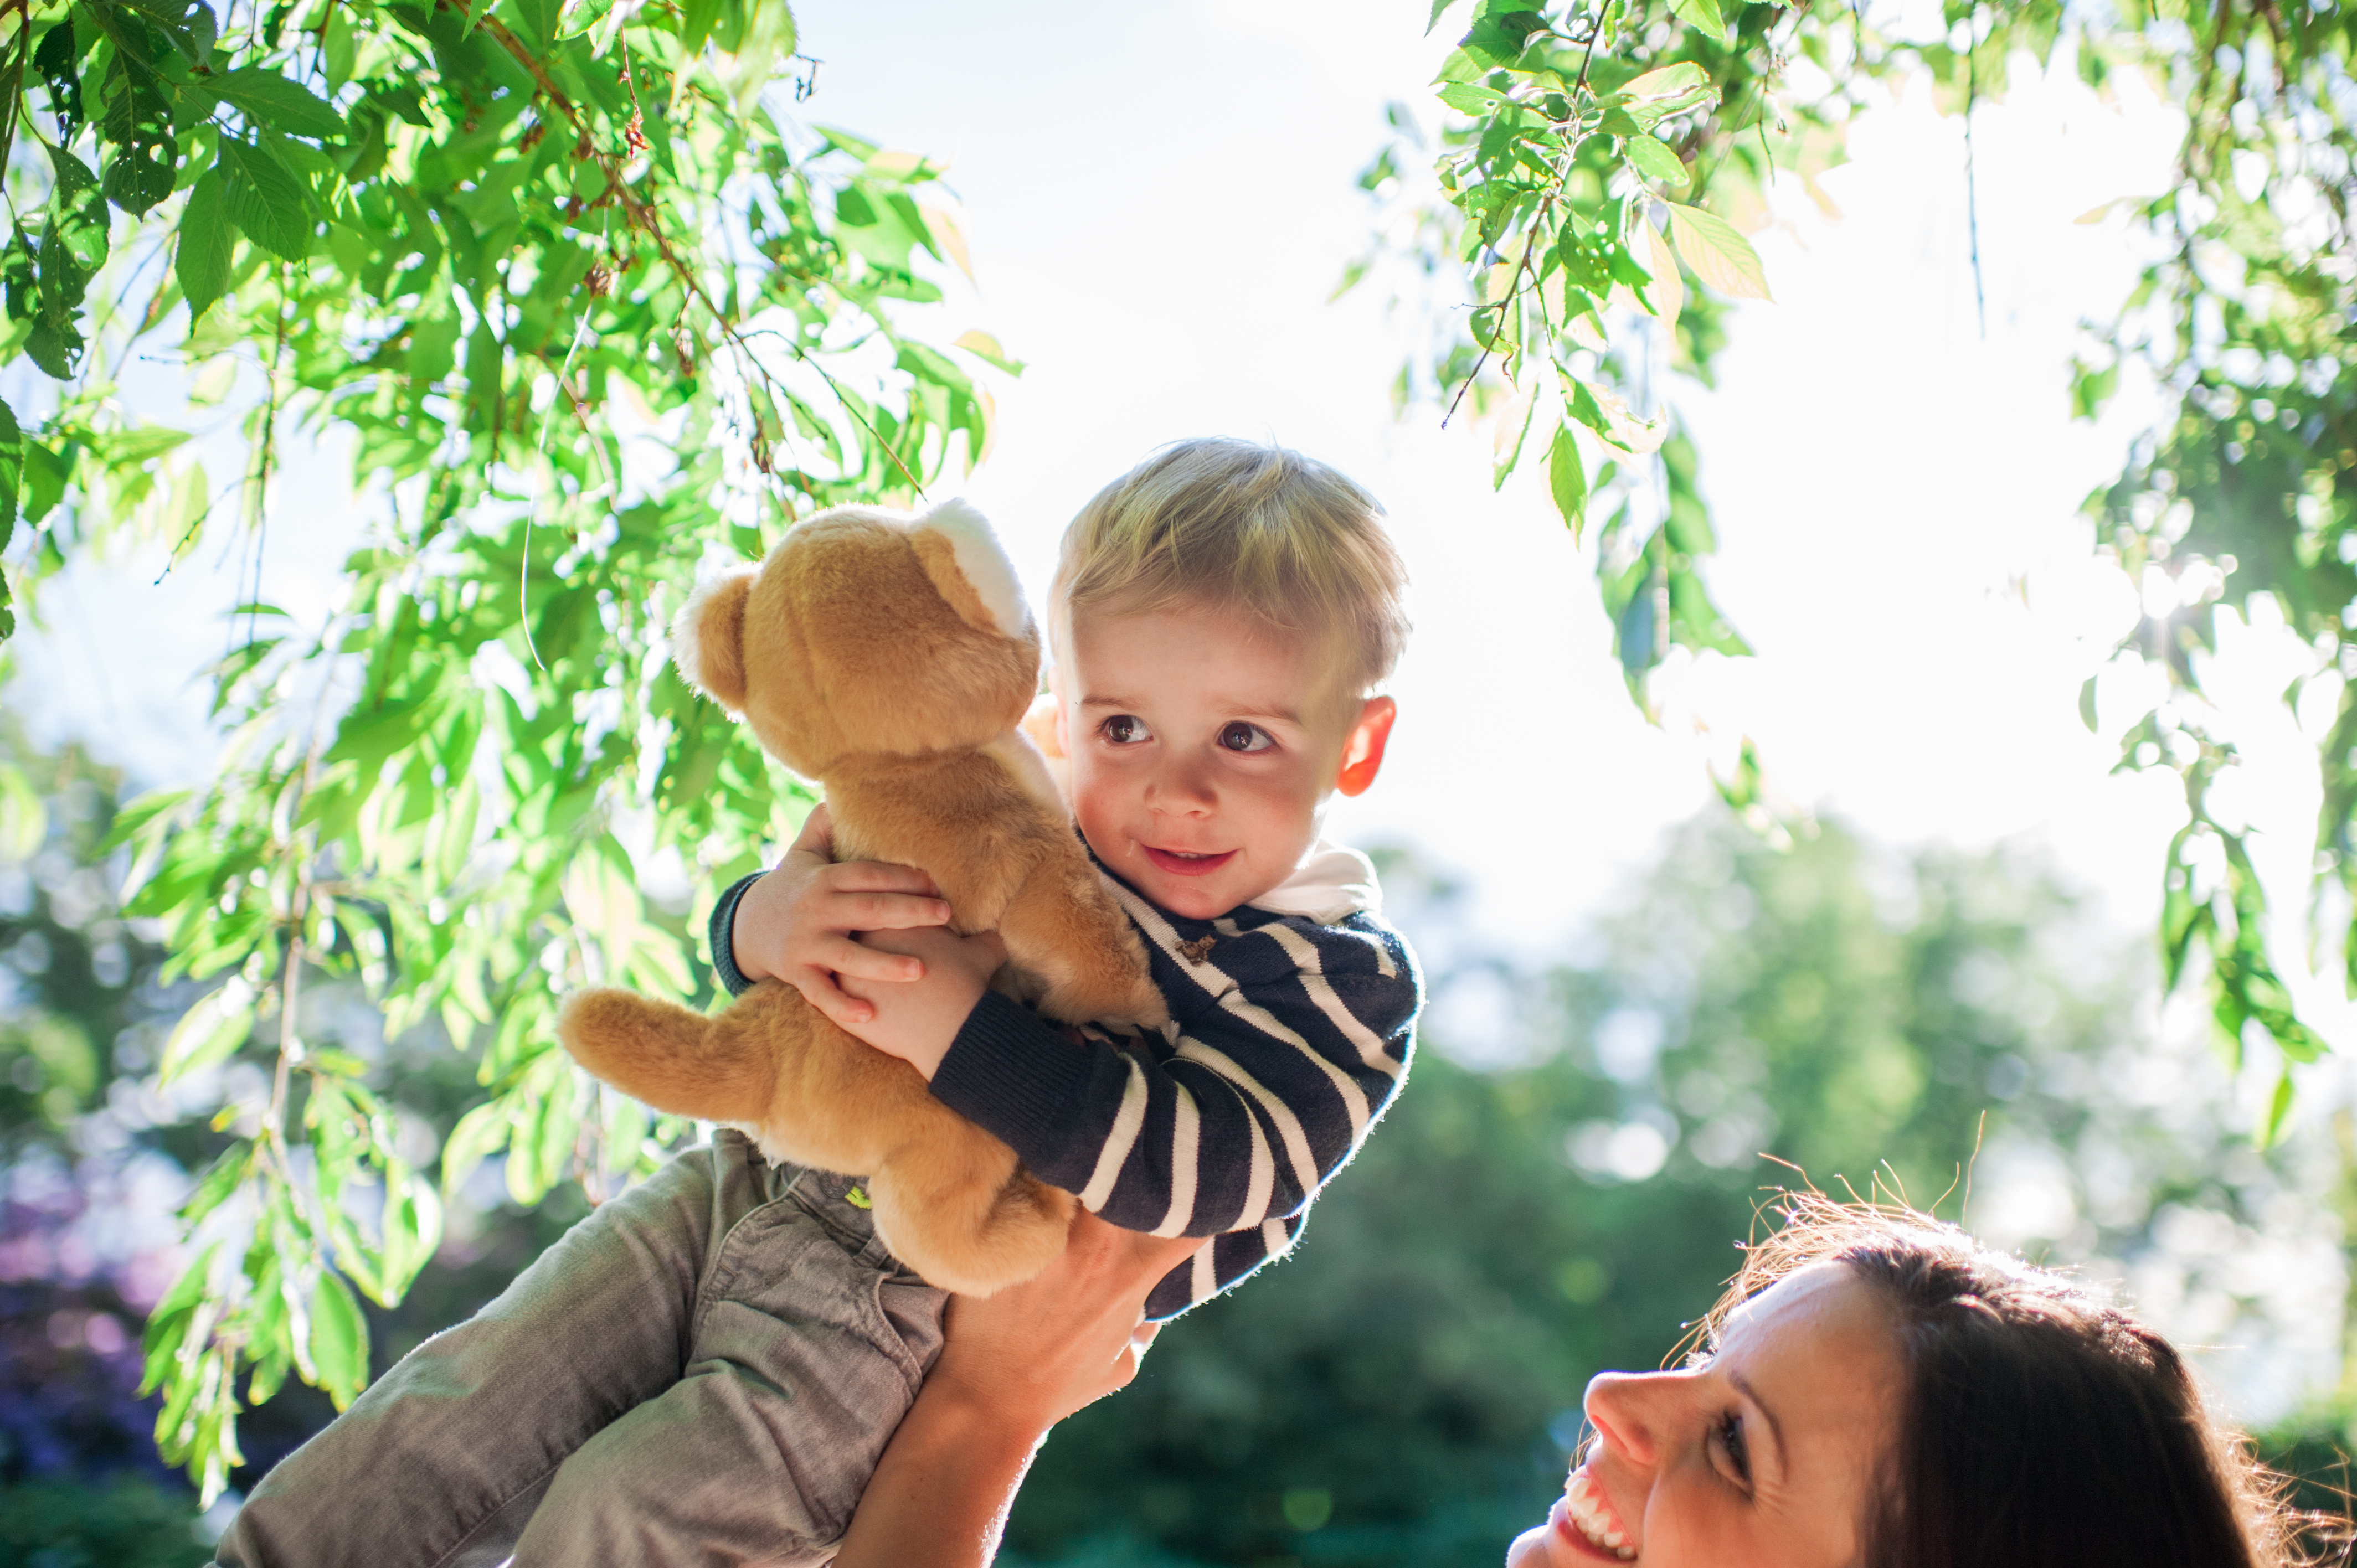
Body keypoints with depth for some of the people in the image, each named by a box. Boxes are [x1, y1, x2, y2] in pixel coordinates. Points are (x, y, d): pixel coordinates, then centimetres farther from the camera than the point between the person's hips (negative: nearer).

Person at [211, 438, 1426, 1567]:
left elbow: (1204, 1168, -27)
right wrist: (764, 923, -22)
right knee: (457, 1409, 4)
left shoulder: (1346, 983, -13)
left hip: (914, 1314, -5)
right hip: (753, 1187, 5)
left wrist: (961, 1033, -35)